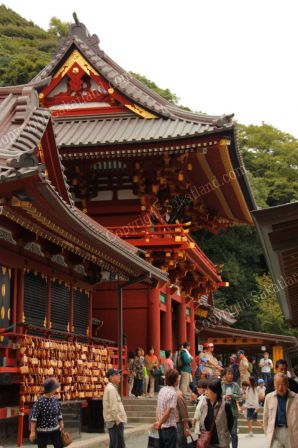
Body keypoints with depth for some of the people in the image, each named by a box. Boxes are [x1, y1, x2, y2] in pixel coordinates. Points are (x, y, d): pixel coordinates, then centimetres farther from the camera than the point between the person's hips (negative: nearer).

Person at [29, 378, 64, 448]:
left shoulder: (55, 399, -1)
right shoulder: (40, 401, -19)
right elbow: (33, 417, -19)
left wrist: (61, 425, 11)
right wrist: (33, 432, -21)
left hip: (55, 429, 5)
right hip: (42, 431, -5)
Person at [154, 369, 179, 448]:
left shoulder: (162, 390, 7)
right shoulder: (173, 393, -18)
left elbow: (158, 408, 10)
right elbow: (168, 412, -19)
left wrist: (159, 421, 6)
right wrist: (159, 423, -9)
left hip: (162, 427, 8)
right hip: (170, 427, -8)